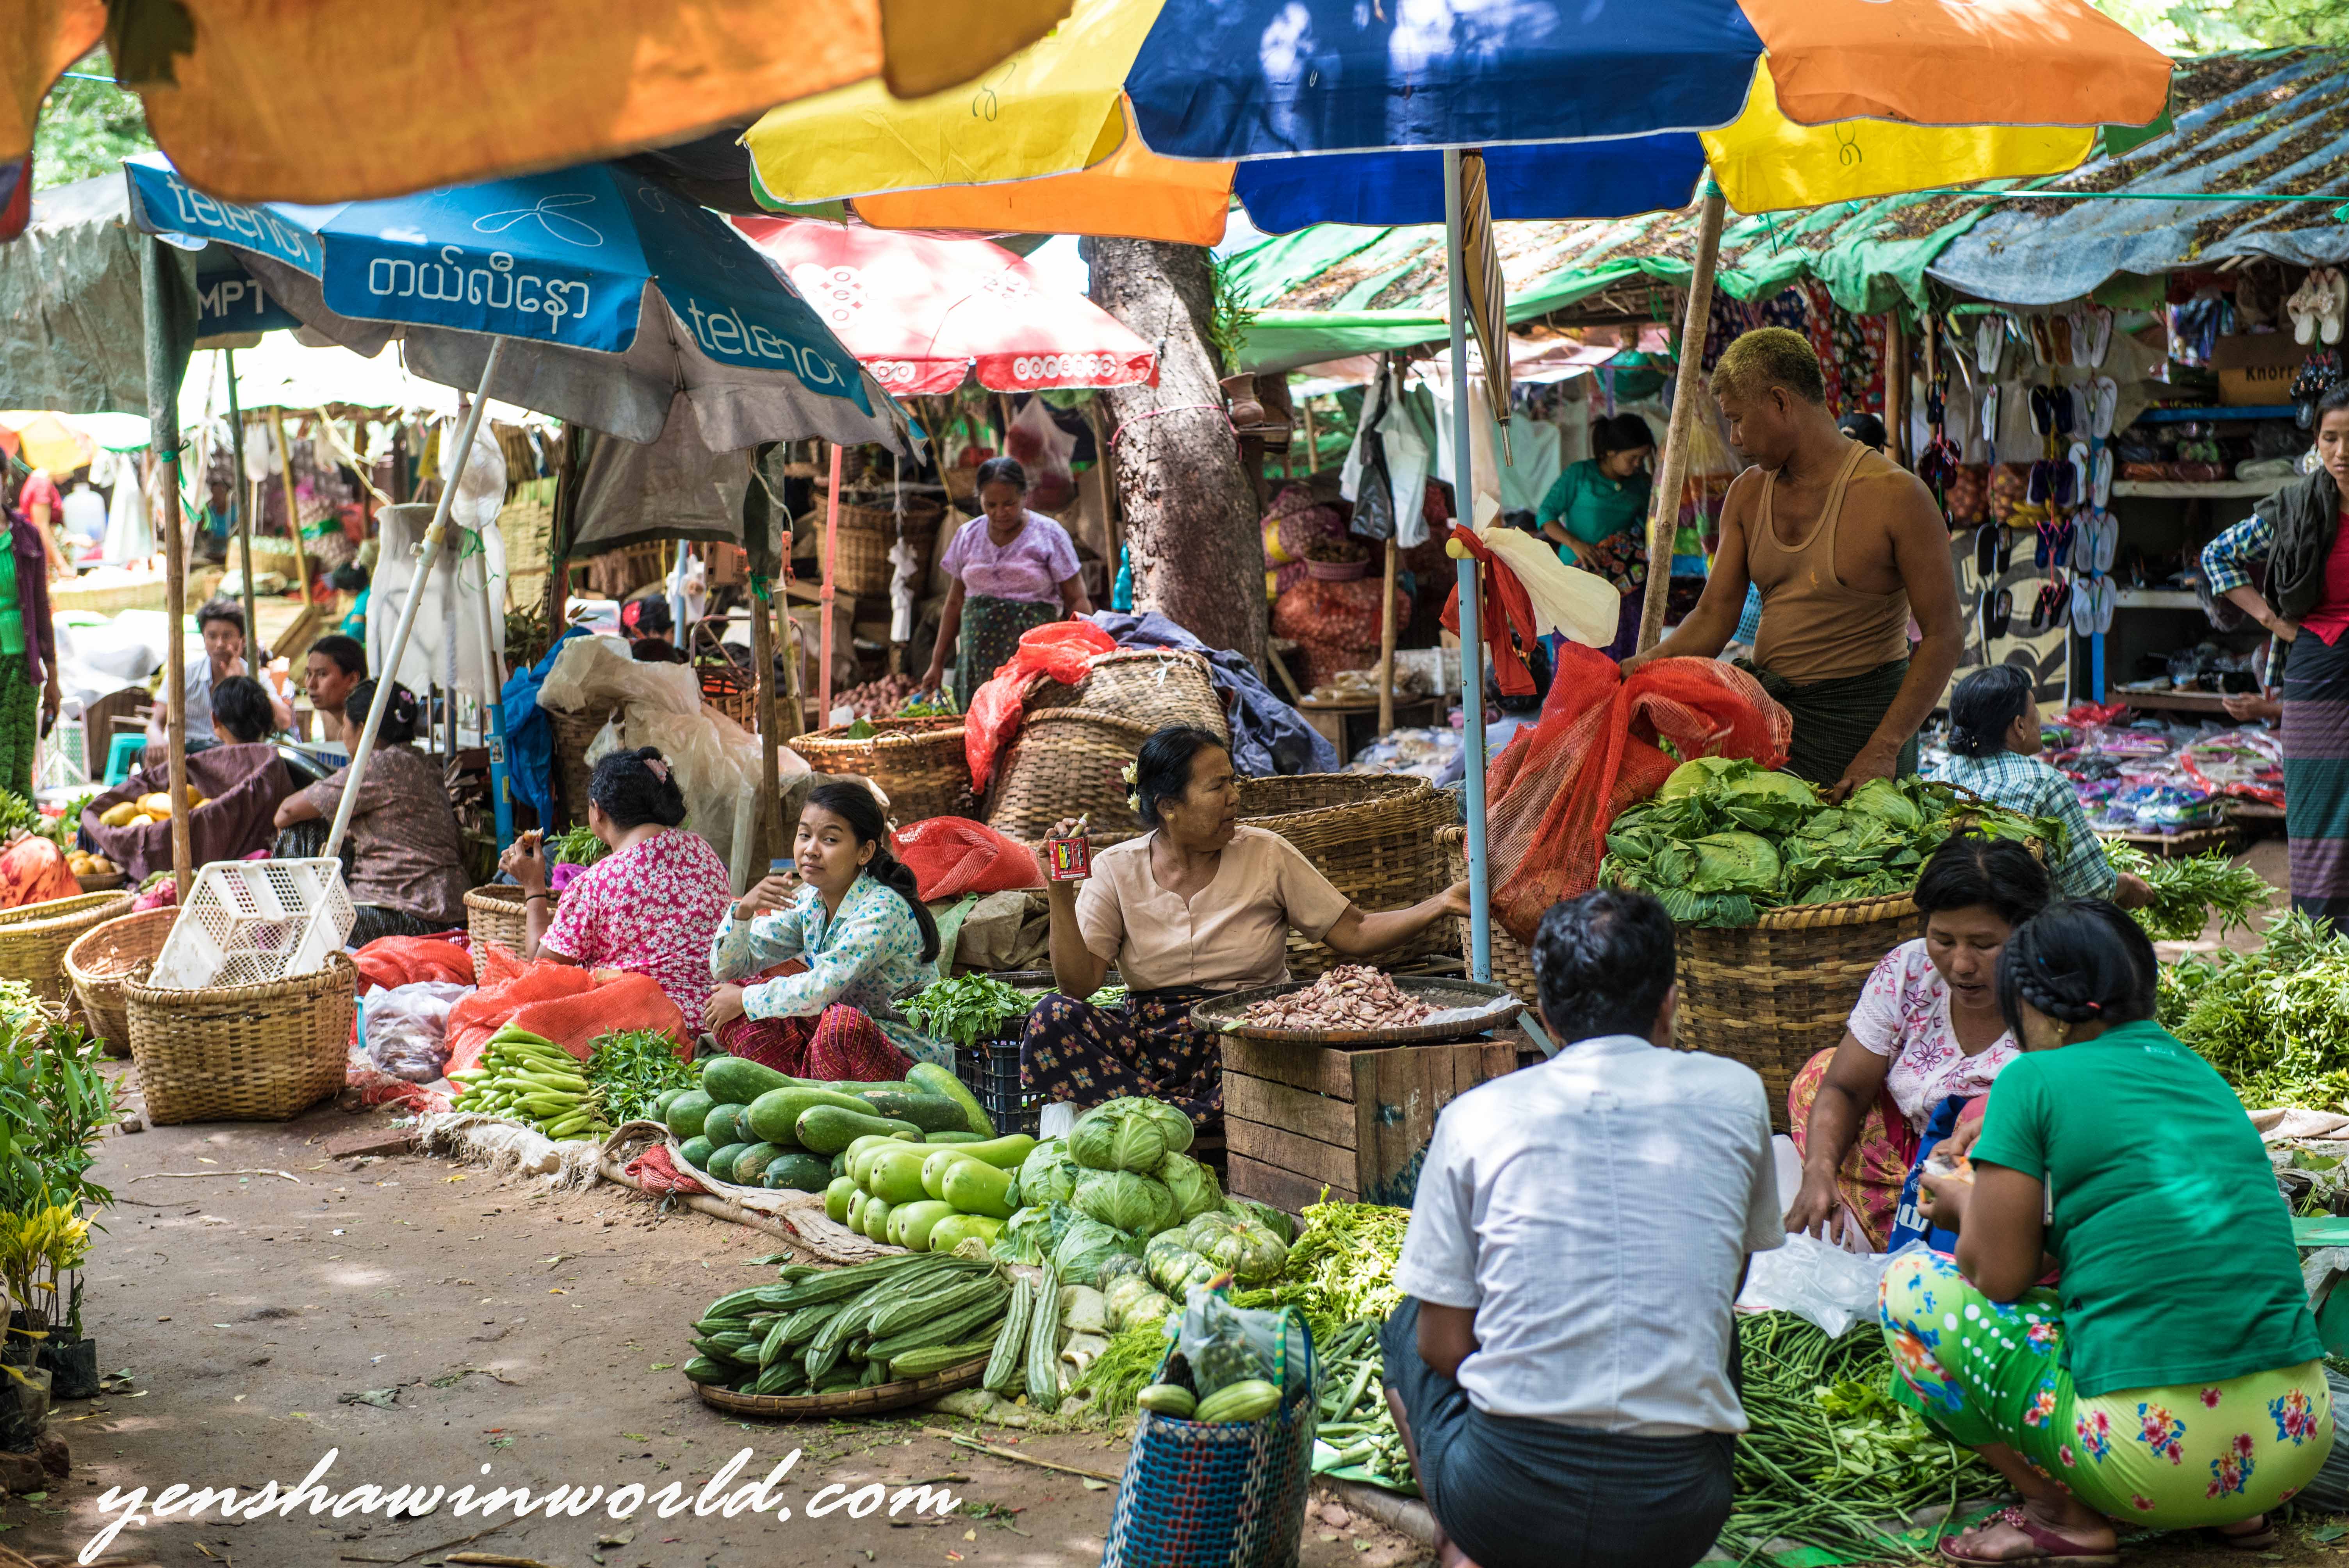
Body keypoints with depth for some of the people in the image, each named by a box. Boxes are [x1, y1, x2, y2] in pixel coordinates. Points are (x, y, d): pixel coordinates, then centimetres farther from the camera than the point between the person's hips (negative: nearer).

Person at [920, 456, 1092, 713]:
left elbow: (1077, 601, 0)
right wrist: (937, 662, 17)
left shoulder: (1049, 535, 0)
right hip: (977, 658, 4)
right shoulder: (969, 535, 11)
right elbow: (955, 602, 18)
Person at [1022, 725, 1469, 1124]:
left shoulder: (1266, 854, 3)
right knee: (1052, 1018, -26)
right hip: (1150, 1039, 1)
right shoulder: (1117, 869, 2)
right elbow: (1079, 983, -5)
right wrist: (1061, 896, -16)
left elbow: (1354, 935, 4)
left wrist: (1440, 905, -8)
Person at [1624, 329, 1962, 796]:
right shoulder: (1748, 494, 9)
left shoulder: (1895, 495, -11)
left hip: (1860, 718, -5)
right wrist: (1646, 664, -12)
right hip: (1767, 706, 5)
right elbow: (1715, 615, 8)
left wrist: (1882, 750, -21)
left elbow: (1943, 638, -13)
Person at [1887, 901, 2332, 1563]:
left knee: (1909, 1286, 8)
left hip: (2157, 1454, -7)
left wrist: (1967, 1203, 19)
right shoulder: (2201, 1073, 15)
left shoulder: (2036, 1079, -5)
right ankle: (2232, 1508, 17)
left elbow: (1997, 1276, -3)